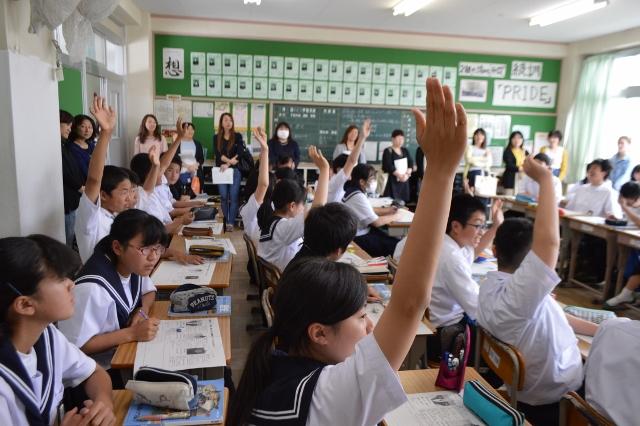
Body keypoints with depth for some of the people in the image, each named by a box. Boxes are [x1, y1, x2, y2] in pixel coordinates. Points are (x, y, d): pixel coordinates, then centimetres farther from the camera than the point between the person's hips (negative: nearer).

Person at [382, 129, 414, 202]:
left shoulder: (405, 151, 14)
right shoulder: (388, 151, -5)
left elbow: (411, 163, 7)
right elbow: (389, 166, -15)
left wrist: (407, 174, -10)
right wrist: (400, 175, -16)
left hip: (405, 180, 6)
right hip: (393, 181, -6)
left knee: (404, 201, 3)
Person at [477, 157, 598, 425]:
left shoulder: (493, 286, -5)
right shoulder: (516, 295, -35)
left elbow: (552, 316, 6)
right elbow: (549, 241, -48)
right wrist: (545, 179, -38)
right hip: (552, 400, -8)